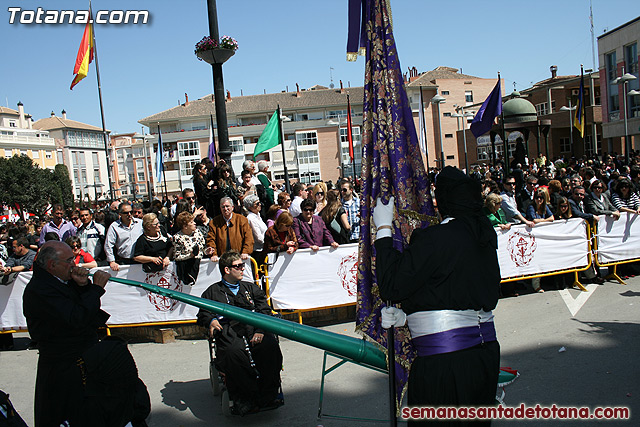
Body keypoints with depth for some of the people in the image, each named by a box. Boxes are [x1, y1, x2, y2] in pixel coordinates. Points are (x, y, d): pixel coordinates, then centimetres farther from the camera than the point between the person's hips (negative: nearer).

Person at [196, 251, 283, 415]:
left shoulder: (251, 288, 28)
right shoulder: (213, 292, 23)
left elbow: (264, 311, 18)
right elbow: (203, 314, 19)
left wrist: (261, 330, -2)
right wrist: (211, 321, -6)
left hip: (253, 328, 2)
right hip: (229, 332, -2)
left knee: (270, 346, -31)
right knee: (234, 352, -38)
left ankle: (268, 395, -21)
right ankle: (248, 395, -28)